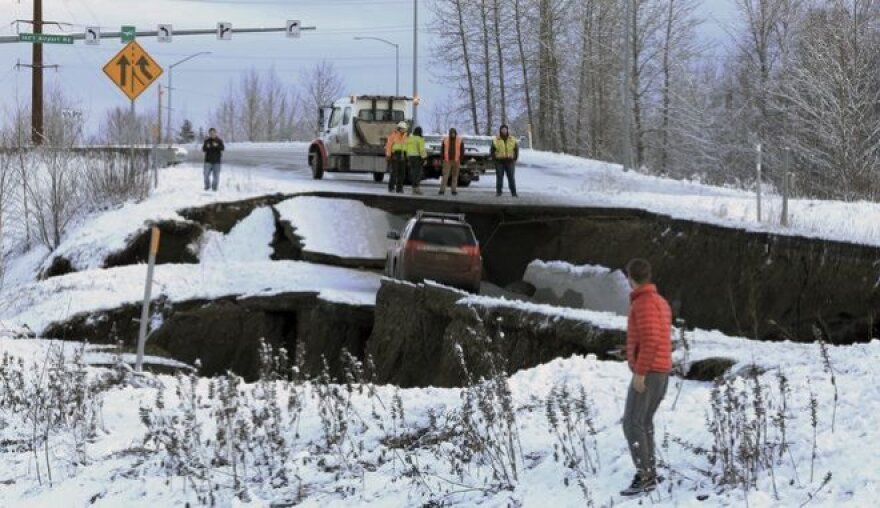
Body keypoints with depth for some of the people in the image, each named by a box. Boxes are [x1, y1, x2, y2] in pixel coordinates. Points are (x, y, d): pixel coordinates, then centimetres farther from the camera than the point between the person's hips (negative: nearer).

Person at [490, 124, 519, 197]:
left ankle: (513, 193, 2)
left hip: (510, 162, 1)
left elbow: (516, 149, 14)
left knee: (511, 178, -1)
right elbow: (492, 151, 7)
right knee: (499, 178, -1)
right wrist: (495, 158, -3)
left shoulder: (512, 140, 9)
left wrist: (514, 158, 4)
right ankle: (498, 192, 5)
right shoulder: (496, 140, 4)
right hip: (499, 162, -1)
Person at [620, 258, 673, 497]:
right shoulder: (661, 303, 14)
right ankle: (649, 474, 18)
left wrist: (639, 373, -25)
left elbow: (651, 340, -27)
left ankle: (643, 477, -13)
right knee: (643, 422, 18)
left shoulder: (644, 302, -18)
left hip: (647, 373, -10)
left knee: (631, 425, -9)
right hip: (660, 372, 10)